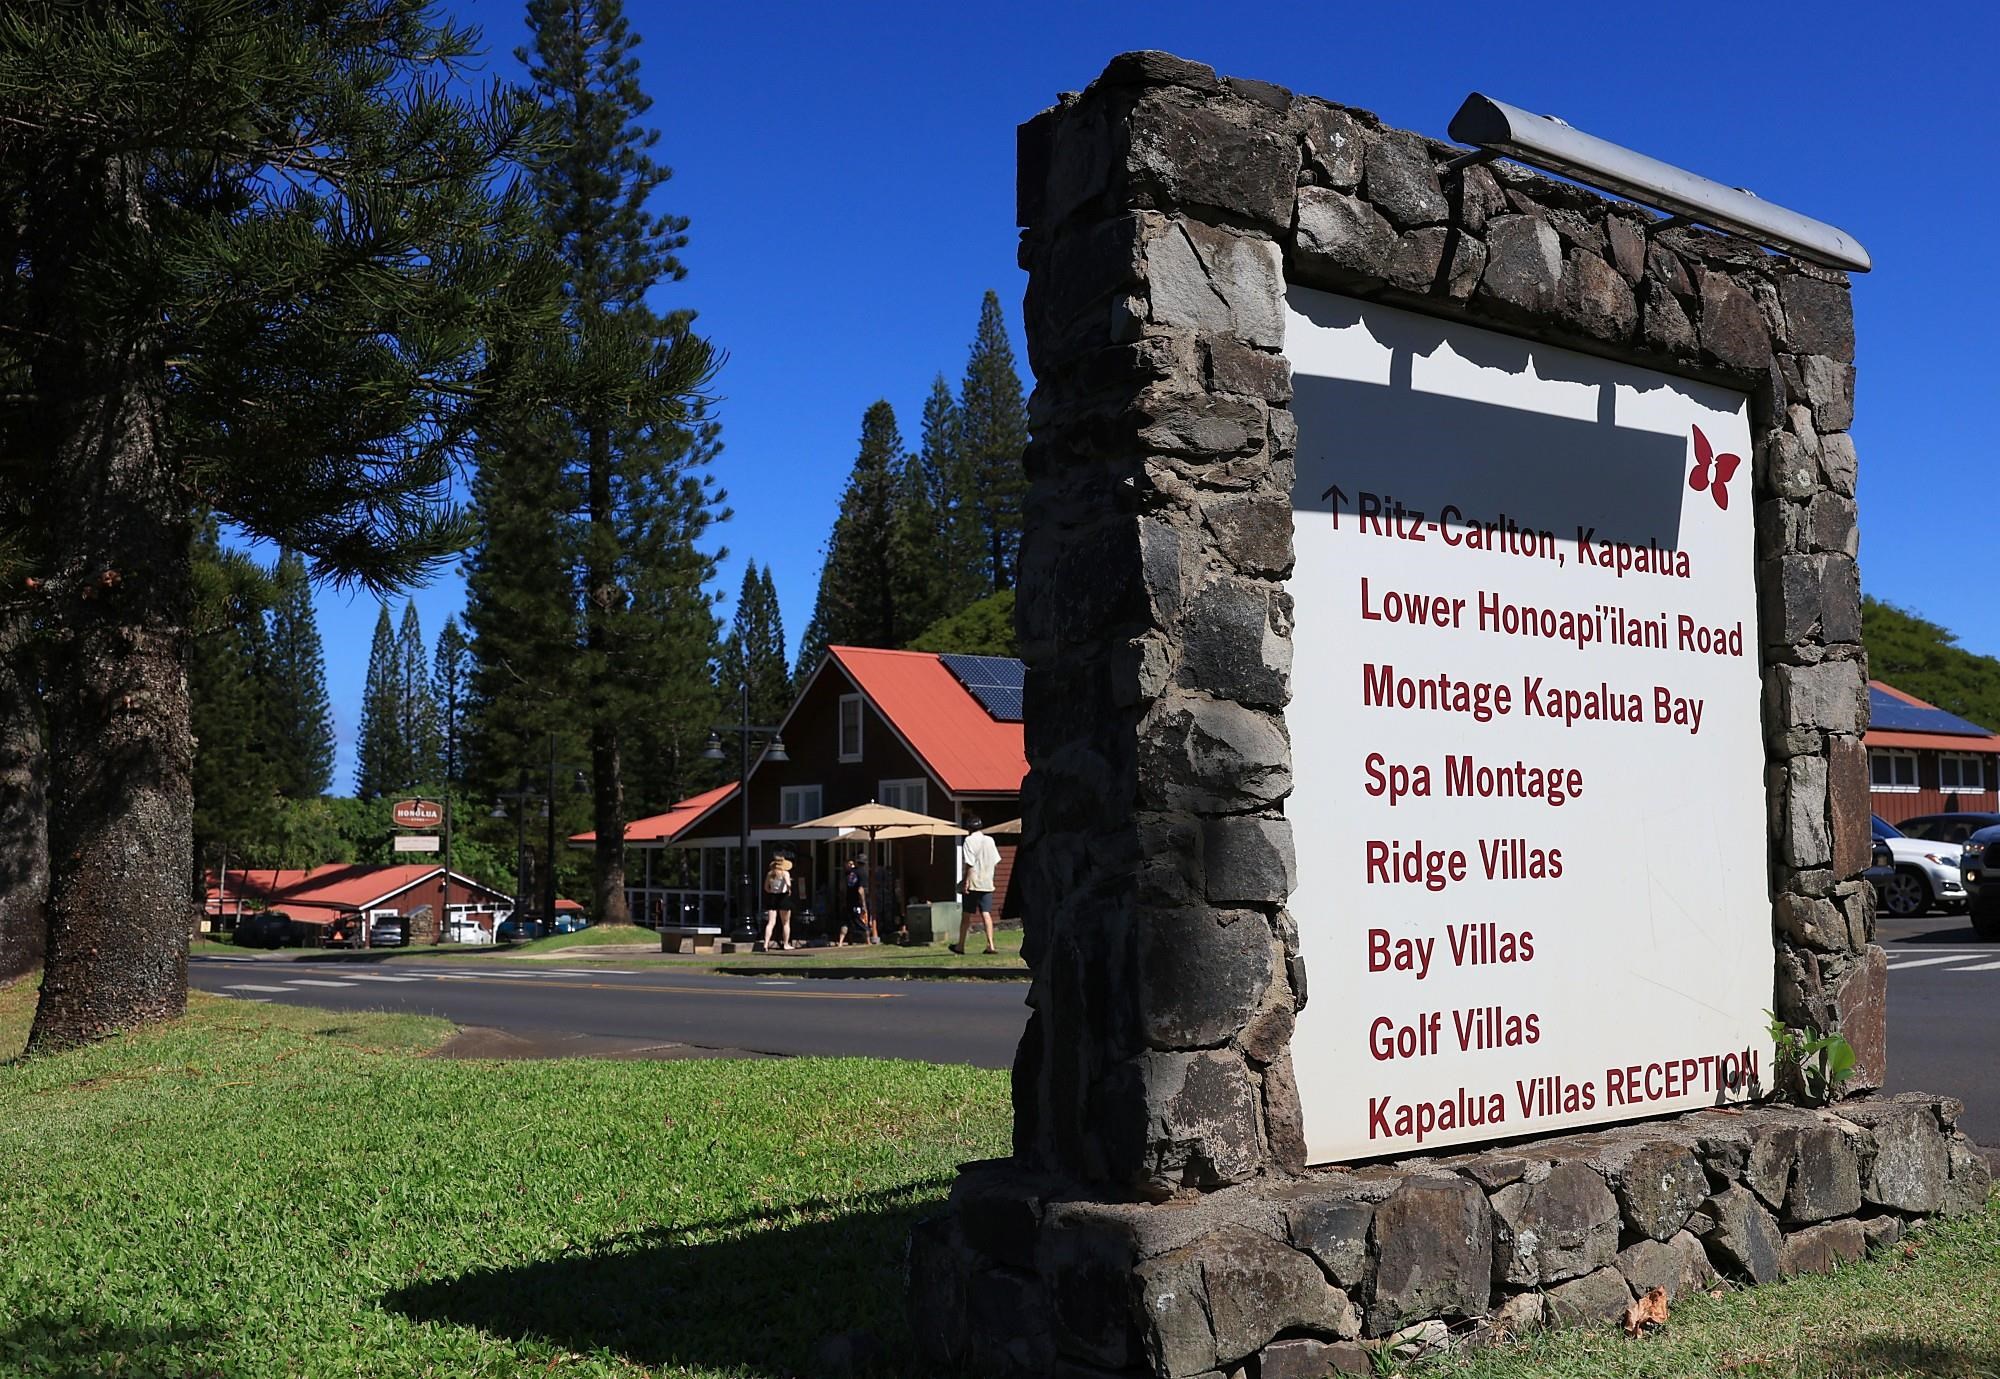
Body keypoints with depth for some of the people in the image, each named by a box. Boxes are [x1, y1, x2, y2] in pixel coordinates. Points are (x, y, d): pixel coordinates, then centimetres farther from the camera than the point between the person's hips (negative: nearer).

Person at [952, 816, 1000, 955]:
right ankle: (990, 945, -10)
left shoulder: (969, 840, -8)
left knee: (966, 915, 6)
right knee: (986, 914, 2)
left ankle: (960, 945, 14)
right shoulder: (990, 840, 7)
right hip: (987, 883, 4)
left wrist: (966, 881, -12)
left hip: (973, 884, -4)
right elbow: (996, 863, 9)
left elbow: (969, 863, -14)